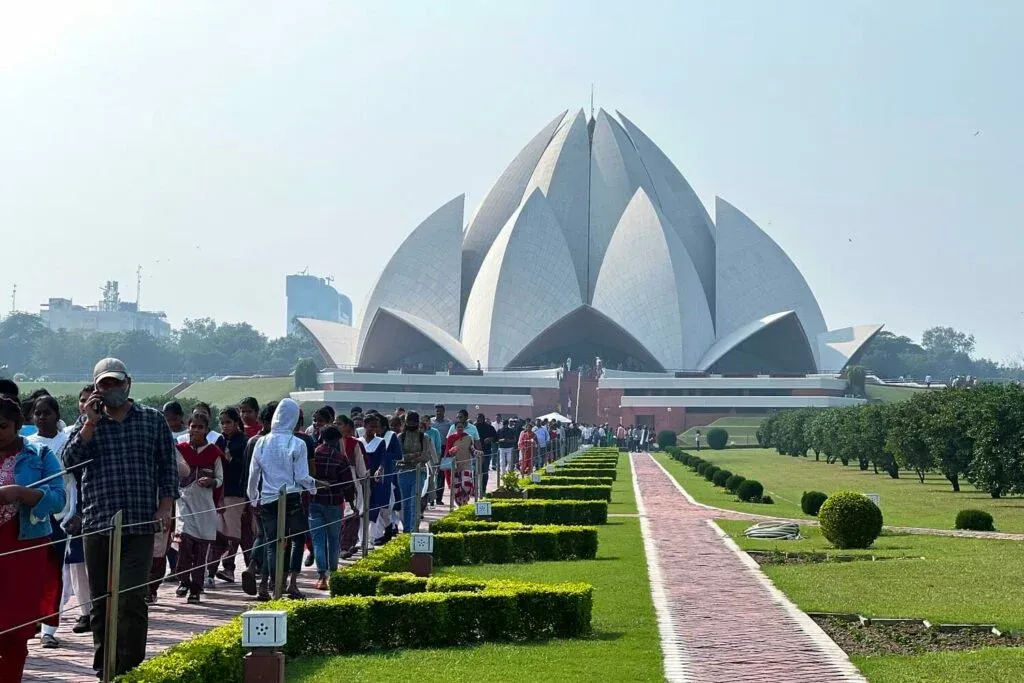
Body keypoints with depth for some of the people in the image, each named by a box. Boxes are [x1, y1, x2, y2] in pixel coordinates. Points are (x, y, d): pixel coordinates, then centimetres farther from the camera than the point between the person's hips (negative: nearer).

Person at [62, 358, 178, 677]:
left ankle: (130, 671, -6)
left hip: (139, 525, -2)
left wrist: (165, 506, 0)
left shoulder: (153, 419, 7)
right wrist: (90, 424, -11)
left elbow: (167, 466, 9)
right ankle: (104, 669, 22)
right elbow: (69, 460, -4)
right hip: (97, 524, 2)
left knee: (131, 600, -11)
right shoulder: (88, 422, 10)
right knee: (100, 603, 9)